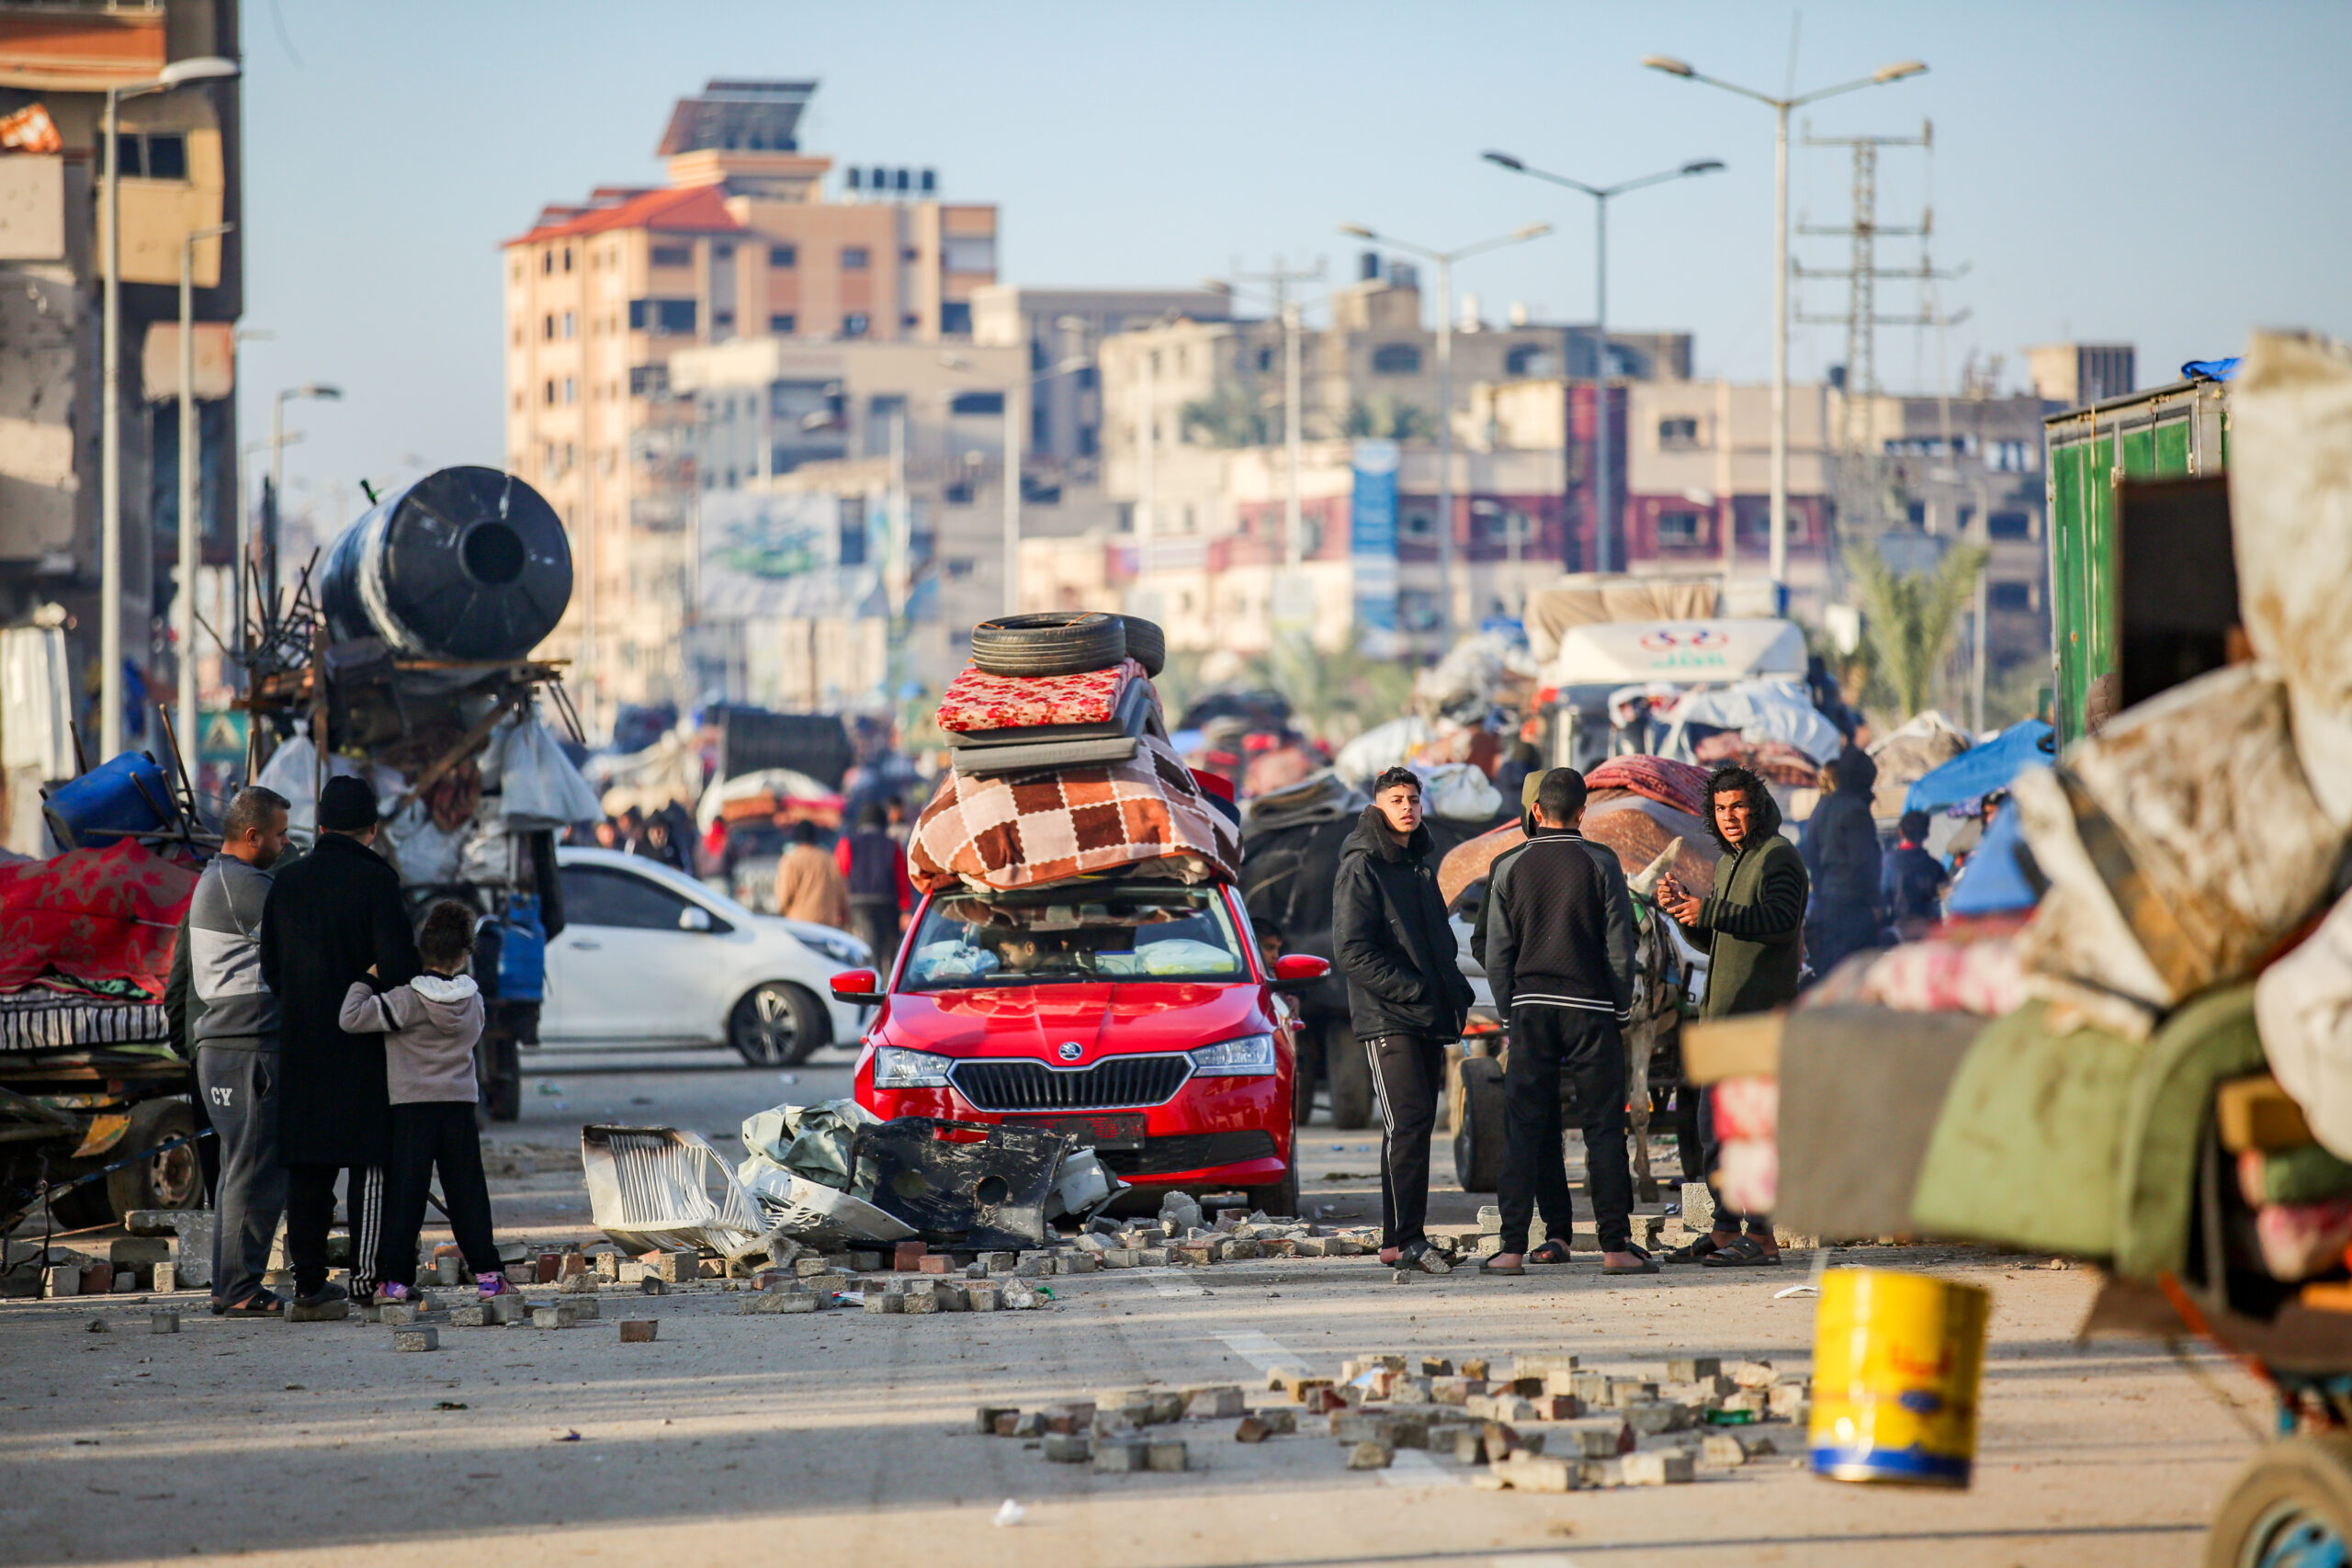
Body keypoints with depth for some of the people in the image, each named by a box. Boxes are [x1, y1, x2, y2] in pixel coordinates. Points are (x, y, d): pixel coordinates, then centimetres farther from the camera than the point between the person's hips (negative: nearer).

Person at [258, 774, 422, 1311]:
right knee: (371, 1163, 0)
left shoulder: (288, 882, 7)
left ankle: (308, 1276, 7)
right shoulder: (376, 879, -9)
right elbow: (397, 964, -17)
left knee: (308, 1165, 8)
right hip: (363, 1046, -5)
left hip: (302, 1044, 5)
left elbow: (270, 969, 10)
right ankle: (366, 1275, -6)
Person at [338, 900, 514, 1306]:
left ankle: (394, 1279, -4)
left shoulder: (407, 1001, -12)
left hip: (412, 1105, -3)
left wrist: (365, 982, -3)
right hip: (461, 1105, 3)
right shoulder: (472, 1000, 1)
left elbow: (351, 1018, -17)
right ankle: (487, 1275, 6)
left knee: (405, 1191, -1)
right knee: (467, 1192, 8)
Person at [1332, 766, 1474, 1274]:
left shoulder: (1421, 868, 19)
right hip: (1387, 1018, -8)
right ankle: (1405, 1238, -16)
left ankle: (1403, 1237, 10)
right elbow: (1354, 953, -14)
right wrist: (1413, 990, -18)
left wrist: (1456, 993, 10)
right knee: (1408, 1122, -15)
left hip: (1429, 1021, 8)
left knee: (1416, 1126, 7)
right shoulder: (1361, 868, -6)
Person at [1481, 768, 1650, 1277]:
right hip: (1590, 1008, -2)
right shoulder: (1600, 863, -2)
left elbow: (1497, 955, 4)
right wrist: (1620, 1012, 6)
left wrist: (1511, 1012, 13)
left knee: (1525, 1129, 3)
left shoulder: (1511, 870, 5)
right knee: (1603, 1126, 1)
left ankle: (1513, 1248, -2)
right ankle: (1615, 1246, -2)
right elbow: (1619, 946, -2)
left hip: (1530, 1007, 2)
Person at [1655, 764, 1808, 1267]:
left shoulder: (1777, 857, -8)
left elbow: (1778, 920, -23)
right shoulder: (1729, 861, 21)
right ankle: (1725, 1229, 18)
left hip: (1759, 1012, -10)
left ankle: (1762, 1236, -10)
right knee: (1714, 1123, 12)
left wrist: (1708, 912, -25)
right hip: (1722, 1009, 10)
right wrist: (1682, 907, 8)